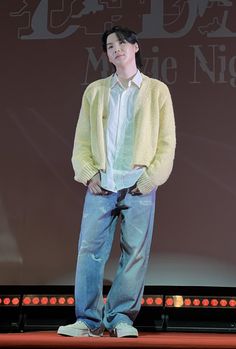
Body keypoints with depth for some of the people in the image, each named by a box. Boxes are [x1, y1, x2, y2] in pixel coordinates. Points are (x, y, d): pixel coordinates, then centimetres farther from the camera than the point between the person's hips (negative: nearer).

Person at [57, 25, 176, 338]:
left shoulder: (157, 90, 8)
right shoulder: (95, 91, 14)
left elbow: (167, 143, 3)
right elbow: (81, 140, 11)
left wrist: (149, 179, -8)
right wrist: (88, 175, -4)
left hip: (139, 185, -2)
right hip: (101, 184, 2)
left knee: (135, 253, -2)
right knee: (90, 250, -3)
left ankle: (121, 318, 7)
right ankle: (89, 320, 3)